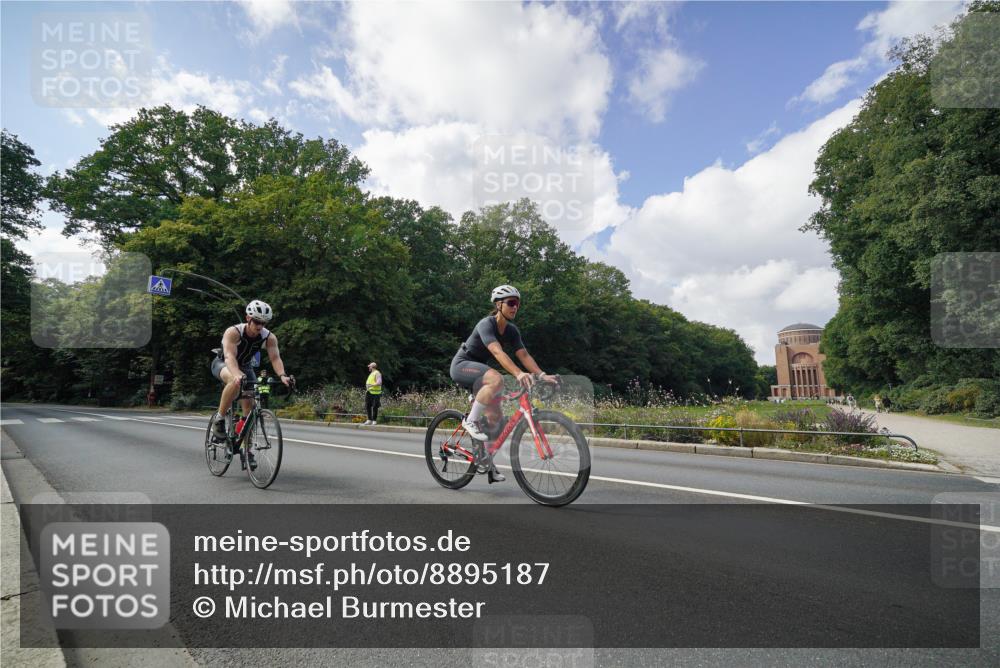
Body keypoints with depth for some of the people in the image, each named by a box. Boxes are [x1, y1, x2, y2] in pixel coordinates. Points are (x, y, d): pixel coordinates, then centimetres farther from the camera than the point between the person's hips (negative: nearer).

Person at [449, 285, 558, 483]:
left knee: (495, 417, -1)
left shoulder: (512, 330, 0)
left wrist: (542, 375, -23)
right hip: (462, 365, -8)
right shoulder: (486, 324, -24)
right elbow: (498, 352, -39)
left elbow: (524, 355, -8)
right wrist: (519, 374, -52)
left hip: (478, 368, 8)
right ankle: (471, 420, -21)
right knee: (497, 379, -37)